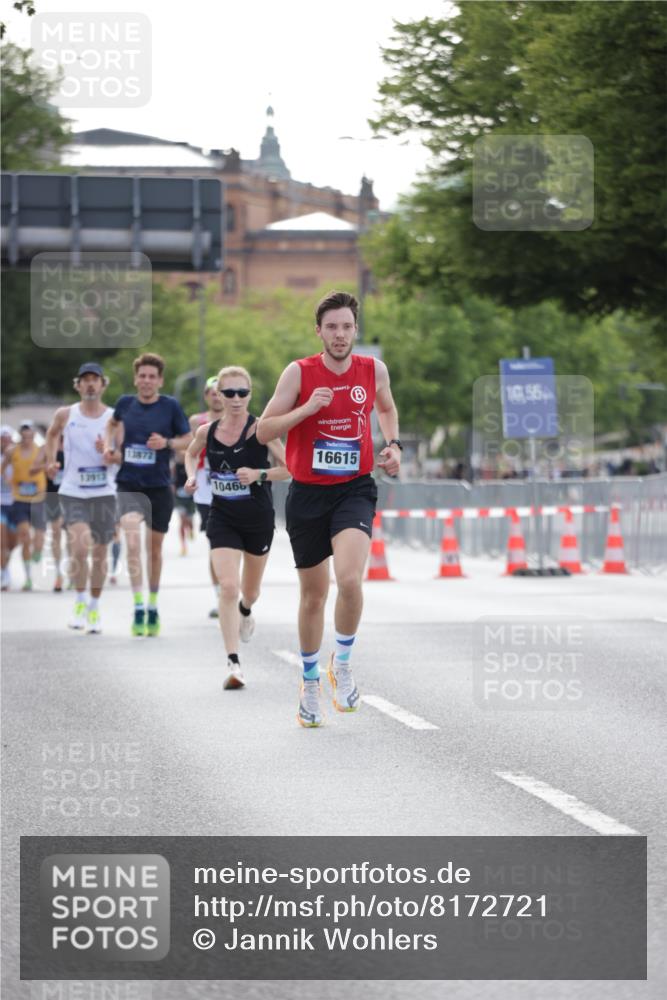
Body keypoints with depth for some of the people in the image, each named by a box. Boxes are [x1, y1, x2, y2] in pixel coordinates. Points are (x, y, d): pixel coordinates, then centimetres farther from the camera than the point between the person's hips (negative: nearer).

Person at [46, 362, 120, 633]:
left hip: (104, 493, 1)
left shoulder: (114, 418, 0)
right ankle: (80, 601, -1)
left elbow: (124, 456, 1)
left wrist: (109, 454, -20)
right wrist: (51, 460, 11)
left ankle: (94, 608, 24)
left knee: (100, 552, 7)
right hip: (72, 492, -1)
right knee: (81, 545, -21)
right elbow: (52, 434, 23)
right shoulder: (65, 415, 1)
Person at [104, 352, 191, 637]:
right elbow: (113, 423, 24)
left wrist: (167, 443, -16)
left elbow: (188, 440, 2)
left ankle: (153, 606, 31)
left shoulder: (170, 406, -5)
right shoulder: (125, 403, 2)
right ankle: (138, 605, -21)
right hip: (129, 485, 0)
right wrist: (108, 445, 8)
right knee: (132, 539, -22)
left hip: (159, 488, 0)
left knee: (154, 547, 12)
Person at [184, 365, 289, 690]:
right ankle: (233, 663, -15)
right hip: (222, 519, 1)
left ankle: (245, 611, 58)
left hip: (258, 519, -1)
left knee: (249, 590, 18)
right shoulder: (207, 432, -2)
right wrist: (192, 476, 1)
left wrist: (259, 474, -26)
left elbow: (290, 467, -13)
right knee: (228, 587, -16)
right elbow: (191, 454, 20)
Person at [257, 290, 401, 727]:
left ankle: (343, 662, 1)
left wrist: (393, 444, 6)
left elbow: (387, 408, 23)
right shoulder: (300, 373, -7)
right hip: (308, 494, 0)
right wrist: (307, 408, -20)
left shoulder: (373, 370, 0)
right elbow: (263, 431, -7)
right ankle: (311, 684, 30)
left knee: (350, 579, -24)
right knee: (314, 594, 10)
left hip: (355, 490, 0)